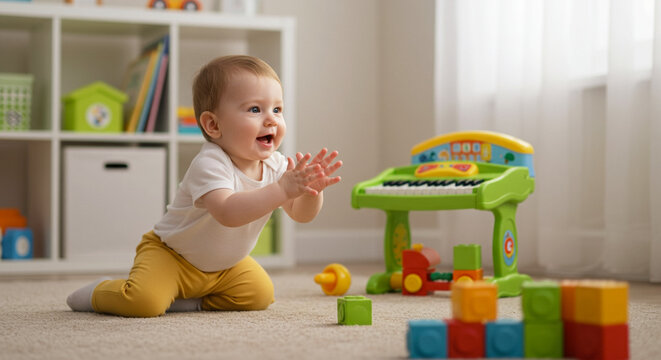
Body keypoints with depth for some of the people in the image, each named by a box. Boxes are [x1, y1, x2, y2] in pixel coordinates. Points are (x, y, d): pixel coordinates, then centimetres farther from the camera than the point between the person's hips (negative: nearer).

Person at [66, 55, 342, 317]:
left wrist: (312, 191, -31)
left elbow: (301, 214, -9)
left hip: (224, 265, 8)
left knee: (261, 294, -4)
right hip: (170, 254, -7)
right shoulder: (209, 164, -32)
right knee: (144, 302, -28)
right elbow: (227, 213, -48)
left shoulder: (276, 164, -9)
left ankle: (189, 301, 11)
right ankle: (98, 293, 6)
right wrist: (281, 189, -53)